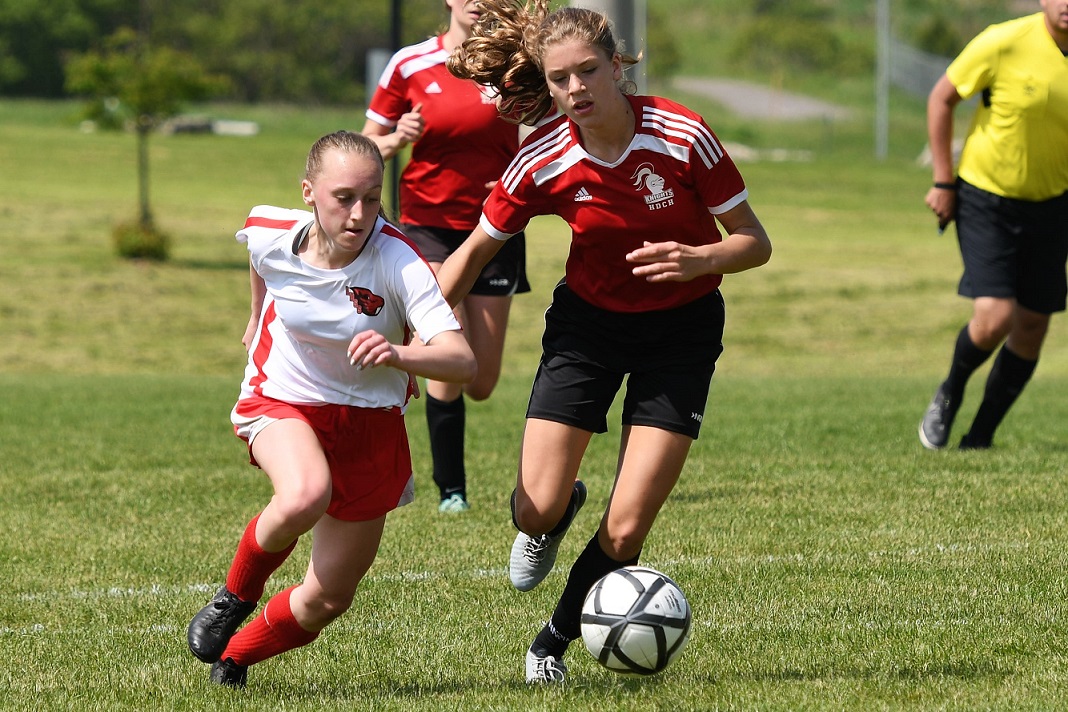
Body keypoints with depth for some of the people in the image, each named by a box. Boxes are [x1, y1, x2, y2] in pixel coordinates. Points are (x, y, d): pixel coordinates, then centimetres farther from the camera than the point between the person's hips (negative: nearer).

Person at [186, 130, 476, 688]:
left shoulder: (397, 262, -27)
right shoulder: (269, 235, -17)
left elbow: (463, 361, -36)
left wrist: (398, 354, -55)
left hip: (370, 422, 0)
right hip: (283, 401, 0)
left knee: (328, 600, 5)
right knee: (304, 497, -36)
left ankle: (233, 656, 35)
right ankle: (236, 595, -6)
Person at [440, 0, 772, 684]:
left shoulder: (682, 136, -22)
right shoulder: (543, 160, -17)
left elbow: (755, 242, -13)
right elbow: (472, 254, -2)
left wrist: (697, 260, -33)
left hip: (681, 328, -1)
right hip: (589, 322, 1)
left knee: (625, 533, -8)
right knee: (536, 511, -9)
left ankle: (555, 643, 18)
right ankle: (561, 507, 31)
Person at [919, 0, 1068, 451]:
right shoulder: (1004, 43, -18)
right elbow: (941, 98, -5)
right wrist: (943, 181, -6)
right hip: (985, 198, -4)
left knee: (1031, 327, 5)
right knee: (994, 317, -16)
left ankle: (979, 439, 22)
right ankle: (950, 392, 17)